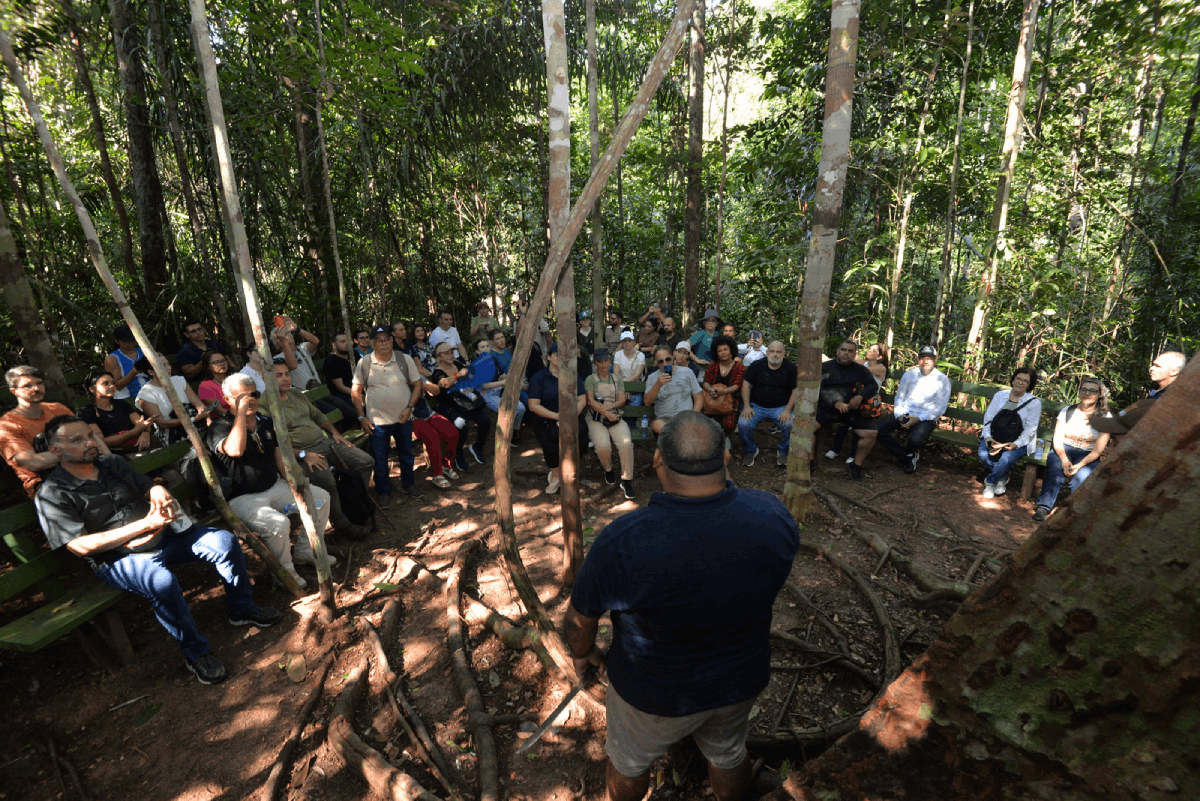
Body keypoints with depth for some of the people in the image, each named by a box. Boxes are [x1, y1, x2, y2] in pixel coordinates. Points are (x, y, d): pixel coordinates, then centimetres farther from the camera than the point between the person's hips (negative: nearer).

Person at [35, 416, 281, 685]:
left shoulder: (112, 463, 12)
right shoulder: (52, 495, -6)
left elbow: (148, 487, 18)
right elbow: (81, 545, -14)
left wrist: (158, 490, -10)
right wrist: (145, 524, -21)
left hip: (164, 536, 6)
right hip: (117, 559, -6)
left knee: (224, 541, -13)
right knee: (162, 582, -36)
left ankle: (242, 609, 7)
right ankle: (195, 652, -15)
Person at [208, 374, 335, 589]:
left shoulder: (266, 422, 10)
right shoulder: (219, 428, -12)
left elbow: (279, 455, 14)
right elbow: (235, 450, -36)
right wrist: (241, 410, -29)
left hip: (275, 486, 7)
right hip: (243, 497, -7)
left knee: (321, 498, 0)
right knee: (278, 523, -32)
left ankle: (305, 552, 15)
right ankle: (284, 571, -4)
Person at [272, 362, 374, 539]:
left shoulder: (296, 394, 15)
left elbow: (317, 415, 25)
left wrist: (334, 432, 10)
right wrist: (303, 455, -23)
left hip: (325, 441, 8)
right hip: (301, 453, -8)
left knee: (367, 462, -3)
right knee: (327, 481, -34)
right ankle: (342, 524, -11)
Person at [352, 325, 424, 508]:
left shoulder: (405, 360, -3)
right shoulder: (364, 364, -4)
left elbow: (417, 385, 1)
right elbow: (355, 391, 1)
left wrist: (409, 407, -9)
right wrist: (361, 417, -4)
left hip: (403, 418, 1)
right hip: (377, 421, -1)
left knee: (406, 453, 16)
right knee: (379, 459, 8)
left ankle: (408, 484, 37)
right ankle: (383, 492, 27)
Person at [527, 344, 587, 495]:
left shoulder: (573, 376, 7)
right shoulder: (538, 378, -2)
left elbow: (582, 399, 0)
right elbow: (533, 405, -9)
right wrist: (556, 415, -18)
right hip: (545, 422, -2)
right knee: (548, 441, -24)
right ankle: (556, 477, 7)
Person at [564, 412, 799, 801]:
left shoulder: (622, 542, -36)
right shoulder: (772, 514, -25)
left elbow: (580, 618, -18)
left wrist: (582, 653, 2)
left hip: (657, 690, -3)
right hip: (742, 680, 4)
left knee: (628, 761, 29)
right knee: (728, 754, 34)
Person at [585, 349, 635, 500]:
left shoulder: (617, 379, 19)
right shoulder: (590, 379, 9)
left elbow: (622, 400, 9)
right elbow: (590, 401, -4)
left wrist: (610, 406, -12)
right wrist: (607, 414, -16)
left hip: (615, 417, 2)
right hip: (595, 419, -2)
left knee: (626, 443, -26)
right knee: (603, 445, -29)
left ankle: (627, 480, -13)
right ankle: (608, 470, 4)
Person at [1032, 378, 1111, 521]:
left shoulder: (1105, 417, 3)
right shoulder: (1067, 411, 6)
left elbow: (1098, 450, -4)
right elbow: (1057, 439, -1)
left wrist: (1079, 465, -22)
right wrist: (1064, 460, -20)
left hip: (1088, 456, 0)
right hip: (1063, 450, 0)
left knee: (1083, 475, -34)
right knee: (1056, 468, -33)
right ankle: (1044, 507, -33)